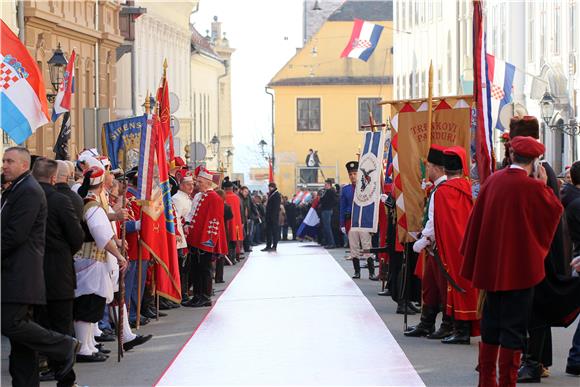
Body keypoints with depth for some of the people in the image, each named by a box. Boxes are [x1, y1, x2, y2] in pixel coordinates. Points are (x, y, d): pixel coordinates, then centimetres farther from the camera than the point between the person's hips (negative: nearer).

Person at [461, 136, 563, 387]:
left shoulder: (493, 181, -2)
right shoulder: (534, 187, -16)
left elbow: (476, 219, 5)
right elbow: (555, 211, 0)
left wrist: (475, 258, 14)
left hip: (491, 263, 5)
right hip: (521, 267, -5)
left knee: (491, 324, 16)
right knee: (514, 327, 2)